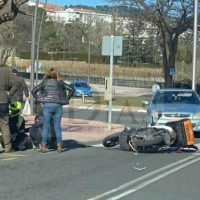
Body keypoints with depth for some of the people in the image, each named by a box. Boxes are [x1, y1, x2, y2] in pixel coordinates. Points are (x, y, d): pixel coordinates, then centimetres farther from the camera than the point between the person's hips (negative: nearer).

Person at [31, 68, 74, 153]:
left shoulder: (44, 82, 7)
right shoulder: (60, 82, 7)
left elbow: (33, 91, 2)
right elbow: (71, 90, 3)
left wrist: (38, 99, 7)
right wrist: (66, 99, 7)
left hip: (47, 105, -1)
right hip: (58, 106, 1)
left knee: (45, 127, 2)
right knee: (57, 127, 6)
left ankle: (43, 147, -3)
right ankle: (59, 146, 6)